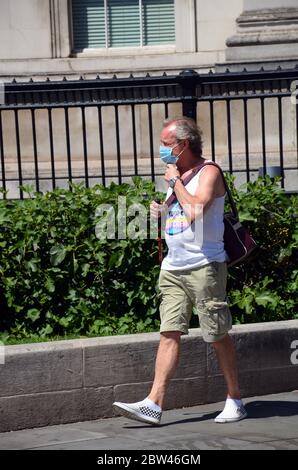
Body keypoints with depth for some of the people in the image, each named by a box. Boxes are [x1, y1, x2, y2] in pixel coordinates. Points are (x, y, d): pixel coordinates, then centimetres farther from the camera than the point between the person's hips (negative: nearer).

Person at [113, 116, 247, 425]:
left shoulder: (208, 173, -7)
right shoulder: (176, 174, 17)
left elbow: (196, 211, -23)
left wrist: (175, 182, -12)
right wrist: (160, 210, 9)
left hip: (204, 266, -7)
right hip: (173, 268, 7)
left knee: (218, 336, 0)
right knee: (169, 333, -2)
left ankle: (235, 400, 12)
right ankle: (154, 403, -9)